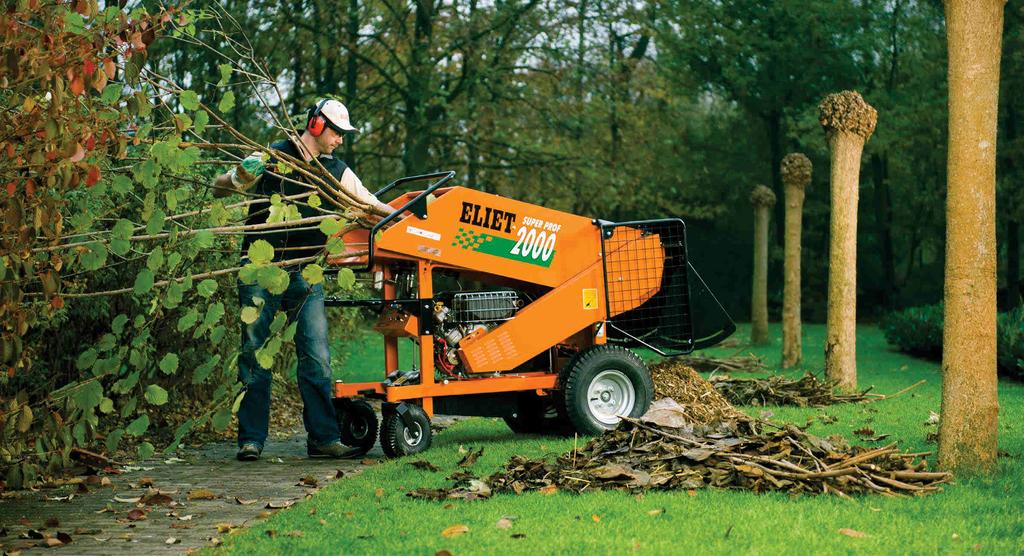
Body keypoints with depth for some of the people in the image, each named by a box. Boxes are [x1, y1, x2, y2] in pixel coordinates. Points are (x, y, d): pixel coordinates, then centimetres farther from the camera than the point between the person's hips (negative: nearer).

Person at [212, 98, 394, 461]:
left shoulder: (336, 172, 11)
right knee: (255, 355, -1)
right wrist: (240, 177, -19)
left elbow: (370, 203, 21)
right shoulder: (270, 159, 0)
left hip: (304, 274, 3)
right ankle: (251, 440, 3)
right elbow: (218, 190, 2)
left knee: (316, 356, -5)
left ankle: (323, 438, -2)